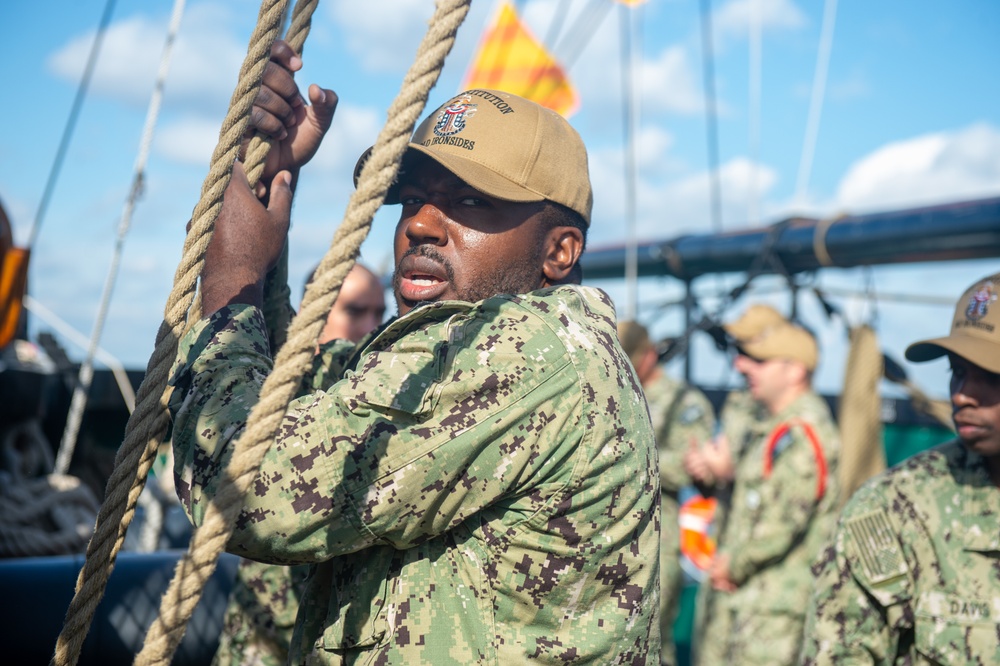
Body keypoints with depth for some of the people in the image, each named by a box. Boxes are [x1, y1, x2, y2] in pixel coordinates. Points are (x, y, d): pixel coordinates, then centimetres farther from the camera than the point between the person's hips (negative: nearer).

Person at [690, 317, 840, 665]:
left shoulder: (801, 431, -16)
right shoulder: (770, 428, 17)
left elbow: (784, 522, -22)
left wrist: (735, 565, -12)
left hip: (775, 600, -10)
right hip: (736, 591, 10)